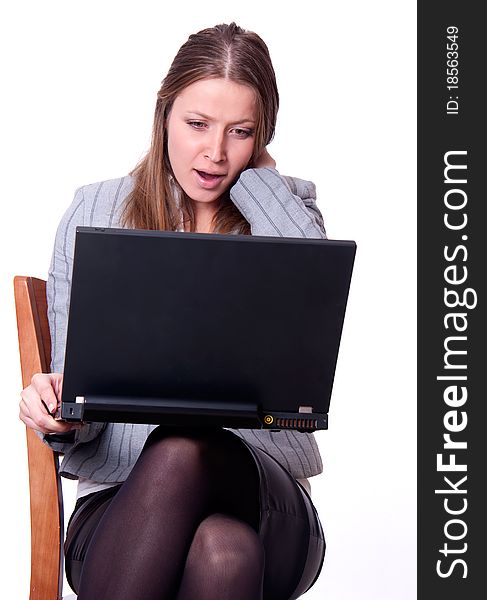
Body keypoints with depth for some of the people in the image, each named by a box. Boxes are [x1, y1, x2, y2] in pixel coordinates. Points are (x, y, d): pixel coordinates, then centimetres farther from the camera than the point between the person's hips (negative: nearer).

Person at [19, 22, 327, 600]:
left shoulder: (282, 207, 10)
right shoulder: (95, 213, 9)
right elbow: (78, 397, 7)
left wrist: (252, 173, -2)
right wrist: (55, 413, -19)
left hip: (262, 493, 1)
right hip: (120, 499, 0)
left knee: (185, 451, -36)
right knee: (218, 548, -37)